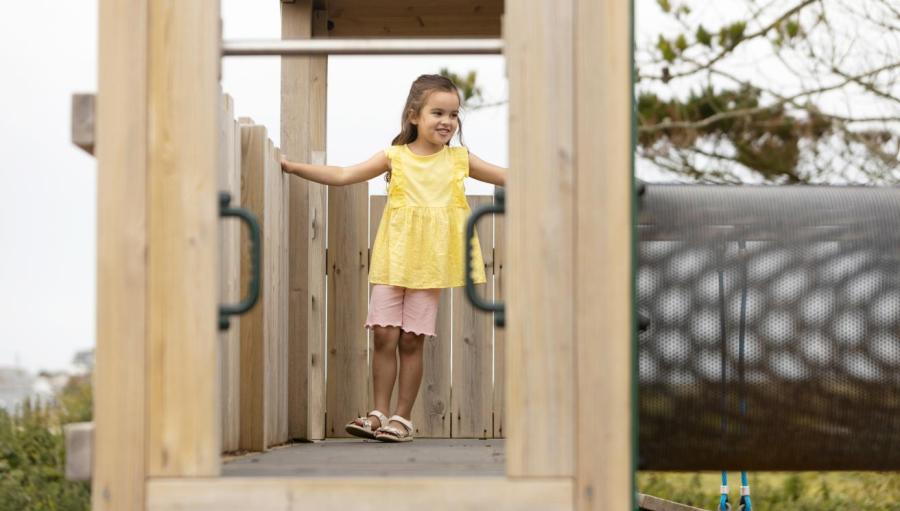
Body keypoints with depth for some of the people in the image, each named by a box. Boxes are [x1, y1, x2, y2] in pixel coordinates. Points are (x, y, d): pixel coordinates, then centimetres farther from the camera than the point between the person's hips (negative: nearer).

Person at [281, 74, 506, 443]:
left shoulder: (459, 159, 6)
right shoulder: (396, 157, 4)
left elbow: (506, 178, 11)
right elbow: (343, 176, 3)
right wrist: (294, 168, -2)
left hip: (429, 264, 0)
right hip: (393, 260, 0)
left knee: (412, 340, 1)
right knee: (385, 335, -3)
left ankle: (403, 417, 9)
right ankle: (379, 413, 6)